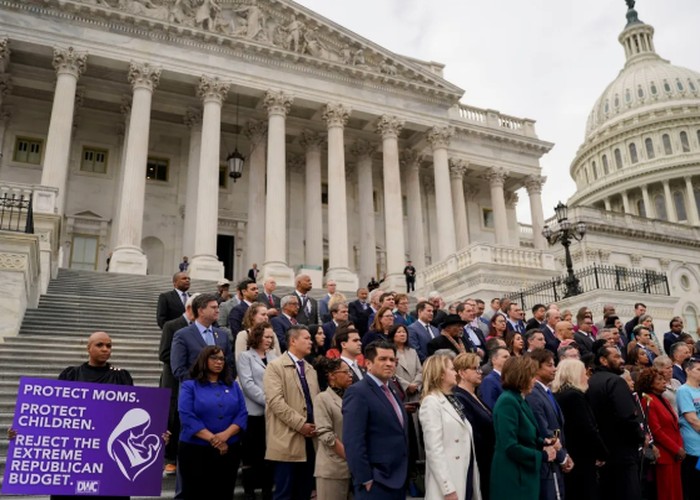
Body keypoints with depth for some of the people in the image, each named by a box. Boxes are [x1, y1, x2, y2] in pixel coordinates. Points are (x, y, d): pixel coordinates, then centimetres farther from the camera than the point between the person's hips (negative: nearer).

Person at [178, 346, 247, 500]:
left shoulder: (233, 386, 12)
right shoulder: (189, 386, 1)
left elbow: (242, 414, 2)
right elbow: (187, 417, -10)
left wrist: (226, 434, -15)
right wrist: (212, 439, -17)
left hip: (229, 451, 3)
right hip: (196, 451, -3)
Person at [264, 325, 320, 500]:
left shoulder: (310, 369, 18)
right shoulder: (275, 366, -6)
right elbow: (275, 401, -16)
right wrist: (300, 424, -17)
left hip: (310, 439, 7)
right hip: (288, 439, -7)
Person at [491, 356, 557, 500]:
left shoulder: (520, 400, 10)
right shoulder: (507, 401, -20)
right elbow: (510, 446, -24)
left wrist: (543, 443, -1)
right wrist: (543, 456, -13)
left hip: (524, 474, 9)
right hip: (513, 478, -9)